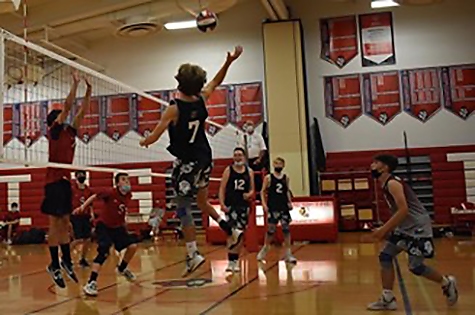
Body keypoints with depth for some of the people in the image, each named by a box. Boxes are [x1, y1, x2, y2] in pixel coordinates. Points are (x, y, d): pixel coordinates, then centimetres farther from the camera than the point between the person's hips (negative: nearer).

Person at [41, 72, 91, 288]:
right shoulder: (54, 131, -4)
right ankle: (54, 265, 1)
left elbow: (82, 112, 15)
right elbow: (67, 106, -11)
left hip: (65, 181, 7)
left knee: (65, 223, 11)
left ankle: (66, 261, 17)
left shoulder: (70, 132, 14)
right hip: (54, 181, -7)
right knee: (55, 223, -5)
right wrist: (75, 84, -9)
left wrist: (88, 91, 10)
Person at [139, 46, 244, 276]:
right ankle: (231, 231, 22)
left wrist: (144, 142, 6)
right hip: (204, 159, 7)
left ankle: (193, 255, 4)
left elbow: (154, 136, -15)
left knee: (183, 208, 2)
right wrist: (229, 62, 20)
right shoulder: (201, 101, -1)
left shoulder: (174, 108, -16)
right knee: (201, 202, 24)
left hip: (187, 162, -7)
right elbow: (215, 82, 19)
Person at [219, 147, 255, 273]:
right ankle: (231, 261, -5)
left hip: (244, 206, 4)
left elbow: (252, 189, 13)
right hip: (230, 205, -3)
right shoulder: (228, 170, 0)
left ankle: (236, 261, 19)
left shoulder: (249, 171, 8)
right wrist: (222, 204, -14)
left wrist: (249, 194, -10)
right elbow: (222, 189, -3)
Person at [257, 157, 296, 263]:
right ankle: (265, 249, 22)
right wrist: (264, 204, -8)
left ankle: (288, 254, 5)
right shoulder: (268, 178, 0)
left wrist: (290, 202, 4)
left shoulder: (286, 178, 9)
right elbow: (263, 191, 1)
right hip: (272, 207, -3)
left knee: (286, 229, 0)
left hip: (284, 207, 3)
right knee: (271, 230, 0)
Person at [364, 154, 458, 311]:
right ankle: (388, 299, 6)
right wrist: (384, 231, 14)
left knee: (415, 267, -6)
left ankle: (447, 283, 20)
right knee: (385, 257, 3)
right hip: (405, 227, 10)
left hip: (418, 227, -10)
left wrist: (383, 230, -26)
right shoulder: (386, 185, 12)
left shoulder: (393, 183, -18)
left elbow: (403, 210, -27)